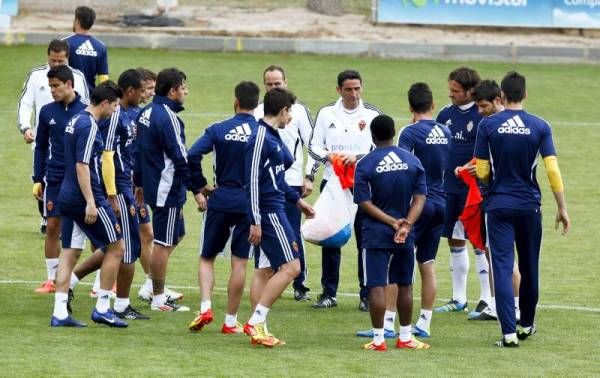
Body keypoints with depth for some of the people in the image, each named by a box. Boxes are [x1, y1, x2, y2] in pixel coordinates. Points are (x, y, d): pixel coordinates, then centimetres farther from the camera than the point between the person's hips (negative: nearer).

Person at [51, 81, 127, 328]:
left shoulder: (75, 122, 13)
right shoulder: (89, 126, -15)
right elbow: (82, 165, -21)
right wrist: (91, 202, -23)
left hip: (67, 197, 9)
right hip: (85, 198, -9)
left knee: (70, 254, 7)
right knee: (116, 247, 3)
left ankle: (59, 313, 2)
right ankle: (102, 308, 4)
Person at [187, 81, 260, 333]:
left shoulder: (218, 130, -3)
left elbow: (192, 156, -13)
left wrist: (200, 185, 0)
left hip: (220, 200, 0)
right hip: (250, 204, 0)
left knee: (206, 257, 13)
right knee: (239, 262, 4)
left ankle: (205, 307, -7)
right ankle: (230, 321, 6)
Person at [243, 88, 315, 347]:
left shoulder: (273, 137, 15)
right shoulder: (261, 138, -15)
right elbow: (253, 181, -19)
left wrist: (297, 200, 31)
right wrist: (255, 221, -21)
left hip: (274, 210, 10)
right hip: (269, 212, -10)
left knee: (265, 271, 10)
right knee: (290, 267, -11)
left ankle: (258, 328, 11)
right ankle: (255, 322, -11)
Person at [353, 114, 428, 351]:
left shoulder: (365, 165, -6)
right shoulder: (413, 161, 3)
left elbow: (365, 203, -11)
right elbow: (420, 198, -4)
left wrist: (392, 222, -13)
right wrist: (406, 225, -12)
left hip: (376, 234, -3)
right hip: (405, 237, 3)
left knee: (377, 286, -2)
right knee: (405, 285, 14)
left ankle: (378, 339, -3)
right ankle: (405, 337, 20)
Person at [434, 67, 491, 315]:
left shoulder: (482, 116, -10)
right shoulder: (446, 115, 10)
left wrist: (472, 168, -23)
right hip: (449, 187, 7)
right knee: (455, 241, 12)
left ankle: (487, 300, 2)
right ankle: (459, 299, 20)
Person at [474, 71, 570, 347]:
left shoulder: (488, 126, -5)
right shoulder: (539, 127, -4)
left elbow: (482, 172, -3)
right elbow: (552, 170, -7)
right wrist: (562, 209, 0)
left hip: (499, 205, -1)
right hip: (529, 205, 1)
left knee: (502, 267, -3)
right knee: (529, 267, 16)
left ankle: (509, 332, -12)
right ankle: (527, 324, 32)